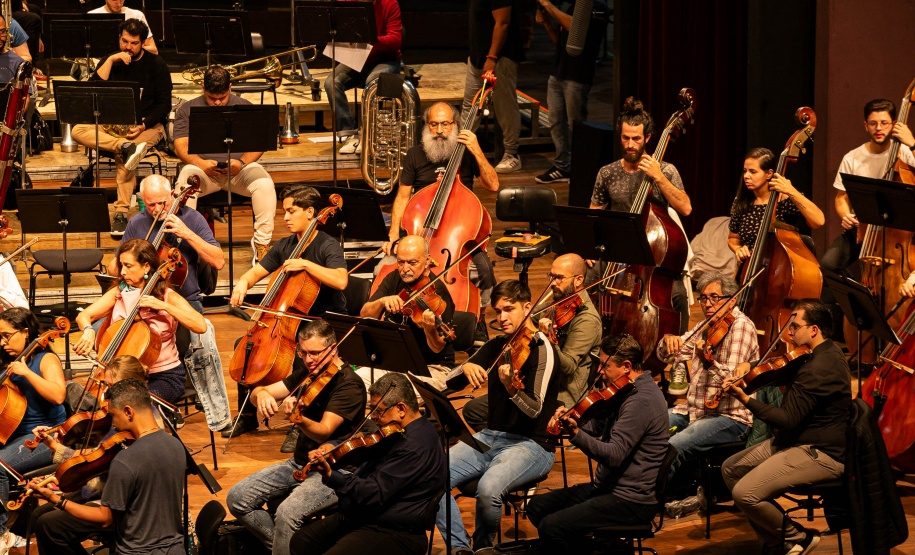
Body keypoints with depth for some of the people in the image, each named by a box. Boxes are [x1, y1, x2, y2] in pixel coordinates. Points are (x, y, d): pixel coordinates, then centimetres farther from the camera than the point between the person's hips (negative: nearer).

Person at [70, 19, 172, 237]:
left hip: (148, 125, -4)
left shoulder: (156, 65, 3)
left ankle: (121, 212, -37)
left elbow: (164, 104, -2)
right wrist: (110, 61, -10)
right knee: (78, 130, -26)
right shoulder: (112, 61, 11)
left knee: (123, 155, -35)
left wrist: (143, 125, -17)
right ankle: (126, 147, -43)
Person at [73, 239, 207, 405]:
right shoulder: (117, 293, 7)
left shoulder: (168, 297, -6)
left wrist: (164, 306, -26)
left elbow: (201, 326, -21)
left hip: (165, 376, -4)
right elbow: (83, 316, -1)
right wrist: (88, 330, -25)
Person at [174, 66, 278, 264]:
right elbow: (181, 146, 1)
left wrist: (242, 162, -16)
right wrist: (200, 163, -19)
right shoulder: (187, 110, 10)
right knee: (185, 181, -34)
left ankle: (262, 242, -21)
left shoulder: (245, 107, 11)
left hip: (239, 169, 1)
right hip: (204, 168, 0)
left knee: (264, 183, -30)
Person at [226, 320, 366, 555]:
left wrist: (297, 418, -46)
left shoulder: (349, 384, -15)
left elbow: (323, 432, -26)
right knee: (237, 498, -6)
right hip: (300, 462, 8)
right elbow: (258, 392, 6)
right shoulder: (307, 374, 8)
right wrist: (262, 394, -19)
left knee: (287, 512, -34)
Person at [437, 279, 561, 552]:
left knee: (488, 488, -34)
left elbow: (534, 409, -19)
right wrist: (465, 368, -15)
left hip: (531, 444, -6)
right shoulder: (497, 346, 12)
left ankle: (483, 545, -6)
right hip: (490, 437, 6)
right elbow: (450, 383, 8)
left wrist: (510, 386, -39)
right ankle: (460, 547, -10)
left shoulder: (542, 348, -9)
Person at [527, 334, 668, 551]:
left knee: (550, 527, -21)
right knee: (538, 506, 13)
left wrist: (576, 434, -40)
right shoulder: (624, 391, 11)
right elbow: (595, 426, 18)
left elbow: (613, 455, -29)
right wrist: (569, 418, -1)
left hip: (631, 501, -11)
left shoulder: (641, 401, -22)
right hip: (608, 488, 11)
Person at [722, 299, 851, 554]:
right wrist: (750, 366, 7)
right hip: (797, 442, 11)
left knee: (745, 493, -22)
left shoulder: (818, 369, -25)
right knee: (730, 469, 13)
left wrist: (745, 399, -26)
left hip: (820, 456, -11)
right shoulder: (826, 352, 9)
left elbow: (787, 420, -25)